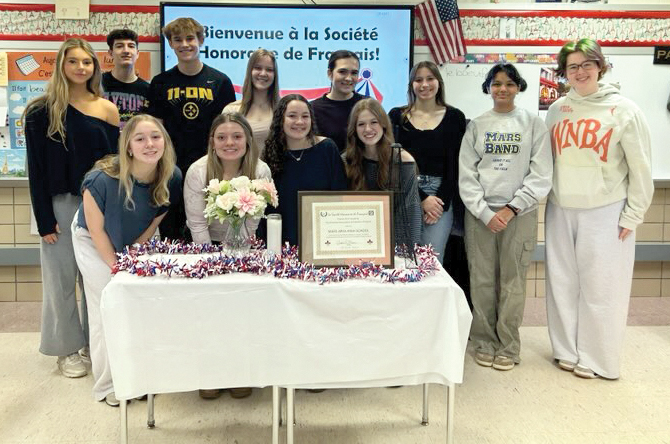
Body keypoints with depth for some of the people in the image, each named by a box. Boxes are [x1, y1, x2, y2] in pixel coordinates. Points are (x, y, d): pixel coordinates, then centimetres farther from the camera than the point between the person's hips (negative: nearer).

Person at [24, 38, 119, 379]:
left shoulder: (106, 109, 3)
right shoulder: (42, 112, -2)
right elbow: (36, 169, -3)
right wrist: (44, 219, -8)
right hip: (60, 204, -1)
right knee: (62, 278, 6)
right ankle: (67, 349, 21)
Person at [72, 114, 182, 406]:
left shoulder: (172, 178, -24)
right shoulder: (103, 179, -35)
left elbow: (155, 220, -8)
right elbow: (96, 229, -21)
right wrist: (116, 265, -15)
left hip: (134, 242, 4)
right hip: (93, 241, -4)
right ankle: (108, 386, 10)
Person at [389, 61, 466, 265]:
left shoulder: (455, 117, 7)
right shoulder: (397, 116, 6)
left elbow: (456, 166, 4)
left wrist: (442, 202, -6)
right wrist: (421, 199, -7)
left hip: (441, 197, 0)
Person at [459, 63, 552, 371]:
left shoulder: (533, 124, 4)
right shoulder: (476, 126, 7)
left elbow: (541, 175, -1)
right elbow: (466, 175, 3)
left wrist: (511, 209, -9)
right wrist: (485, 213, -7)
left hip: (519, 214, -1)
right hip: (479, 213, 1)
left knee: (512, 282, 2)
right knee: (482, 281, 3)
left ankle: (508, 346, 15)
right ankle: (484, 342, 18)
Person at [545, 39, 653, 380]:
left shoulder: (623, 109, -4)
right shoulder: (557, 109, 7)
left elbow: (641, 168, -3)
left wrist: (633, 216, -5)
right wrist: (549, 198, 6)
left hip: (605, 212, -4)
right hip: (561, 211, 4)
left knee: (600, 287, 1)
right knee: (563, 284, 9)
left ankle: (597, 360, 15)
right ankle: (567, 351, 23)